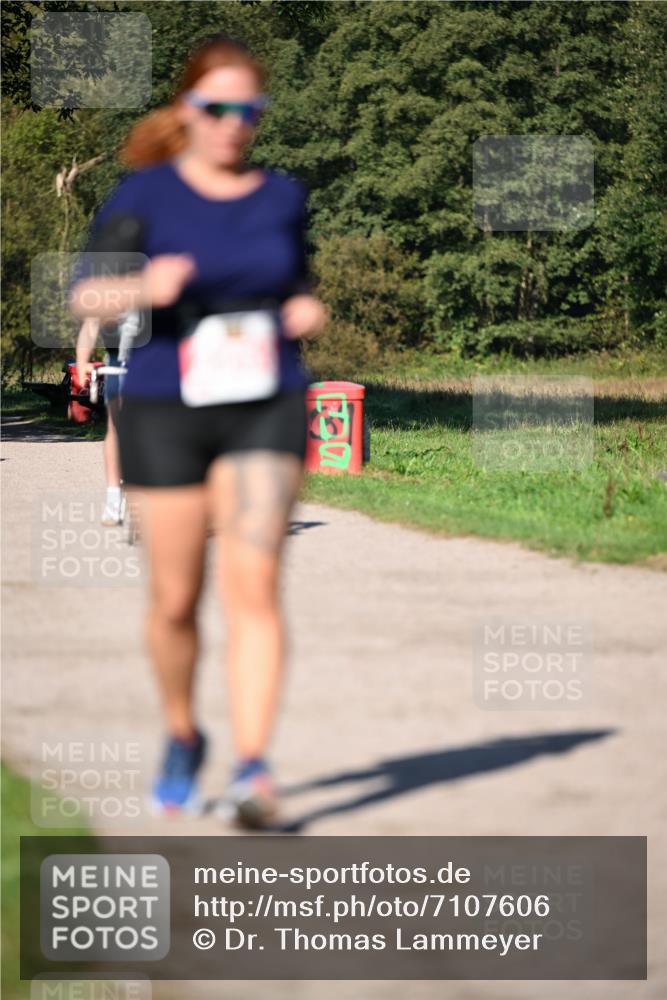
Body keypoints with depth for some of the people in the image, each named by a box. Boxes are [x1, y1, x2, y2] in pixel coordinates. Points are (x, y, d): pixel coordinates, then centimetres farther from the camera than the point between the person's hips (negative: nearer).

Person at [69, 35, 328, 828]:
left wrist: (309, 309, 1)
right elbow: (84, 295, -6)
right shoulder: (146, 194, -2)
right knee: (174, 598, 6)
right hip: (165, 412, -1)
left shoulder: (283, 195, 8)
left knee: (253, 586, -14)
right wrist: (141, 290, -26)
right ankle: (182, 738, 32)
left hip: (266, 412, 1)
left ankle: (253, 766, -18)